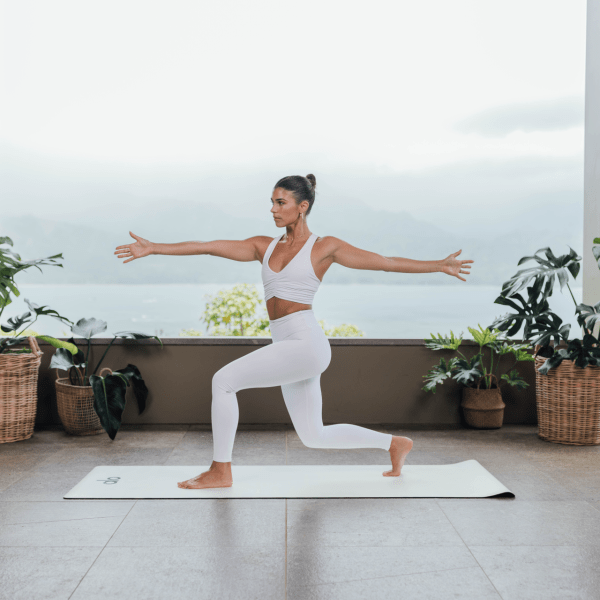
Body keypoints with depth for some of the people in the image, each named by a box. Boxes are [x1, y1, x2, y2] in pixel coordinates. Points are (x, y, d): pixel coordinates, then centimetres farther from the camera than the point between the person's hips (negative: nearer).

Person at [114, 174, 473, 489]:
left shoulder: (324, 247, -1)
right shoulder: (265, 246, 13)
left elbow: (386, 262, 2)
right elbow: (208, 247, 8)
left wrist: (439, 265, 0)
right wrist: (153, 249, 4)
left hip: (305, 344, -7)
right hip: (288, 347, 7)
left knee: (224, 380, -14)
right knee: (314, 437, 16)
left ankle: (221, 471, 1)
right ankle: (395, 444, 32)